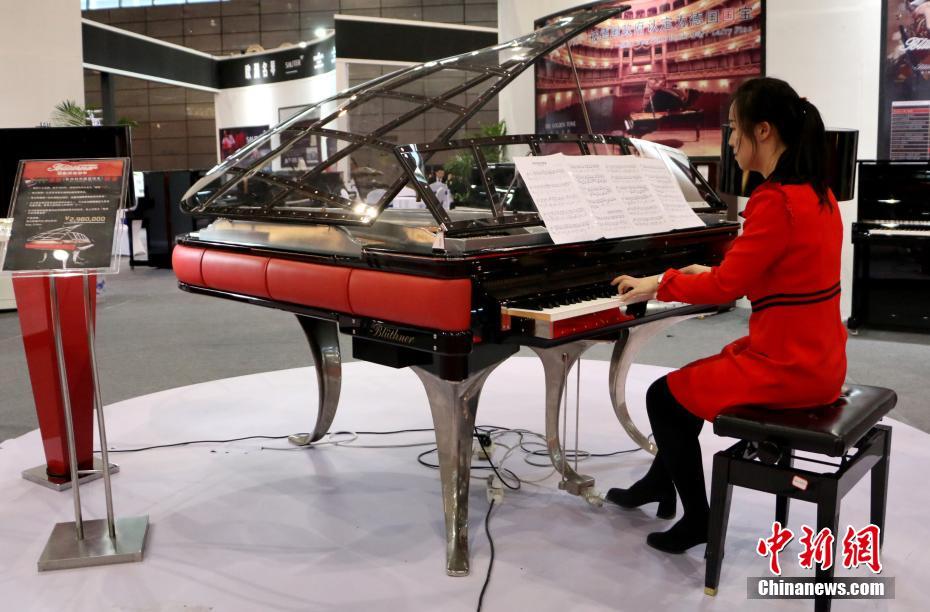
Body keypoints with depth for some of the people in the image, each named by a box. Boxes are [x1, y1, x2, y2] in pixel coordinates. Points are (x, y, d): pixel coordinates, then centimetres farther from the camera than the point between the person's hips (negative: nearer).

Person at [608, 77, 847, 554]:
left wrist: (659, 284, -5)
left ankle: (698, 518, 19)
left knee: (664, 397, 6)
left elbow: (726, 286, -20)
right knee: (692, 380, 25)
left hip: (785, 367, -9)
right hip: (816, 358, 9)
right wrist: (711, 273, 19)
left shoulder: (775, 201, -22)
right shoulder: (816, 193, 7)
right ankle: (660, 483, 41)